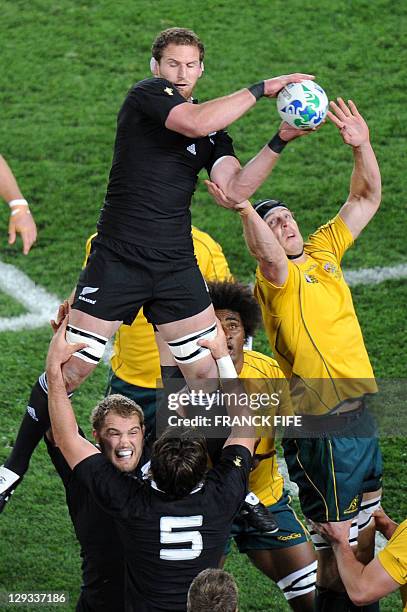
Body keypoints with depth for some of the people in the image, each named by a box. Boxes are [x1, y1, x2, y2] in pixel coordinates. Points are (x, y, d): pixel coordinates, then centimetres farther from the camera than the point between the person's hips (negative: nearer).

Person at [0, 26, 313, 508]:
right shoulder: (146, 95, -5)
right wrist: (261, 88, -17)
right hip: (117, 260, -5)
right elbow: (195, 123, -24)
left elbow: (235, 188, -2)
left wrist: (279, 142, -12)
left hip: (176, 267, 5)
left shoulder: (214, 131, 13)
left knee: (204, 373, 2)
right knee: (70, 369, -3)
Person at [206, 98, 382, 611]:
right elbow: (270, 256, -37)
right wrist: (244, 209, -53)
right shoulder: (276, 280, -13)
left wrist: (362, 147, -7)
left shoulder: (324, 250, 8)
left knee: (364, 530, 18)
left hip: (359, 415, 8)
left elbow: (366, 200, 9)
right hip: (322, 424, -8)